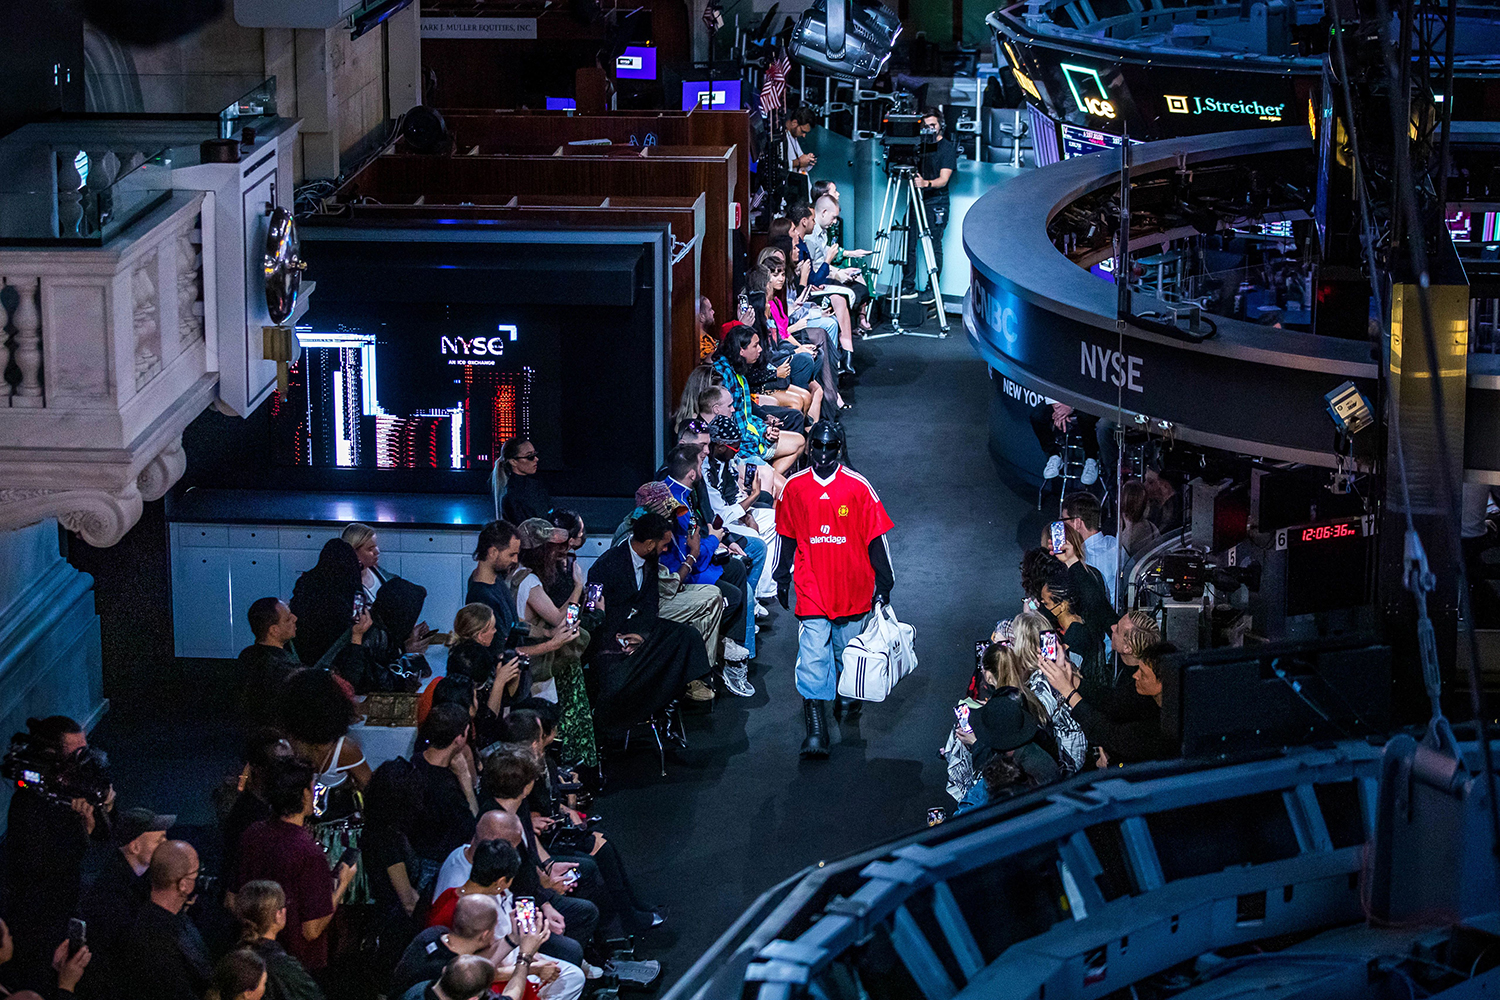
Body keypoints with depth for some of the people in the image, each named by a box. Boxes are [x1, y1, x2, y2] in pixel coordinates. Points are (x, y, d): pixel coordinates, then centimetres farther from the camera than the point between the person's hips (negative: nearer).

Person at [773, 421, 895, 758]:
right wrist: (782, 579, 15)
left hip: (852, 588, 0)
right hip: (811, 589, 0)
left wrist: (883, 584, 1)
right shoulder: (794, 488, 0)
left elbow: (875, 538, 0)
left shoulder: (858, 488, -5)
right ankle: (815, 729, -12)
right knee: (812, 655, -10)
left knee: (848, 651, 15)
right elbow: (787, 537, 11)